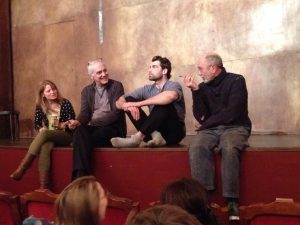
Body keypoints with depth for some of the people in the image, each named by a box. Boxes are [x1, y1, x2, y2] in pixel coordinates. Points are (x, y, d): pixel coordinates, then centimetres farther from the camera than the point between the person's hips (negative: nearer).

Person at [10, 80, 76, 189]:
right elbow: (36, 123, 12)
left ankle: (21, 168, -35)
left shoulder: (65, 103, 0)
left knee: (44, 133, -34)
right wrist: (41, 129, -10)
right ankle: (43, 187, -45)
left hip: (66, 136, -2)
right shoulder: (40, 106, 8)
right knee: (45, 147, -36)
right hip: (48, 137, 2)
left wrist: (62, 125, -19)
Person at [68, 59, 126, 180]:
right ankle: (81, 176, -41)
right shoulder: (87, 90, 15)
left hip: (113, 129, -3)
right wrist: (77, 121, -21)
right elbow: (85, 112, 4)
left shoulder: (116, 86, 1)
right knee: (79, 130, -32)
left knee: (81, 139, -31)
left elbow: (116, 113, -9)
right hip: (93, 128, 3)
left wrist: (93, 122, -17)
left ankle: (80, 176, -27)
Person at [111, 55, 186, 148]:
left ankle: (138, 137, -33)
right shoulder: (147, 89, 8)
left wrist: (137, 104, -31)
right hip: (154, 130, 5)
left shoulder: (173, 86, -7)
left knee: (164, 103, -29)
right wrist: (127, 106, -24)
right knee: (129, 99, -8)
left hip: (173, 132, -5)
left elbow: (170, 96, -35)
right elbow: (119, 102, 2)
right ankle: (155, 136, -26)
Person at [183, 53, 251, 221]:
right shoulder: (203, 87, 10)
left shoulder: (236, 81, -2)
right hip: (211, 130, 3)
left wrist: (208, 122, -2)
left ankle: (232, 201, -30)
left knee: (229, 149, -36)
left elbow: (231, 113, -12)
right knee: (197, 148, -30)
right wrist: (195, 90, -6)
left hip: (235, 127, -3)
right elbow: (201, 116, 0)